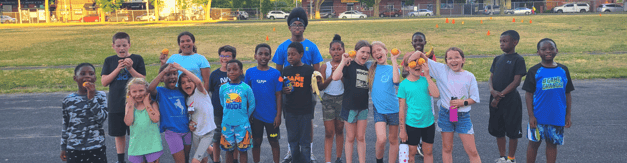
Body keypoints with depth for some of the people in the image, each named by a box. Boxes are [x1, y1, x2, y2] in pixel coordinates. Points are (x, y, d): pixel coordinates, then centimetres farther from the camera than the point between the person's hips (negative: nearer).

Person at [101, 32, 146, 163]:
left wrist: (130, 68, -18)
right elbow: (104, 82, -3)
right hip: (115, 104, 2)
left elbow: (142, 80, -5)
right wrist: (118, 69, -14)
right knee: (119, 134, 11)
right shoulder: (109, 61, 6)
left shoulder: (137, 59, 0)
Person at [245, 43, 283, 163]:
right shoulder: (250, 72, 0)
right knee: (256, 142, 12)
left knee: (274, 142, 9)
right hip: (255, 116, 2)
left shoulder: (275, 73, -5)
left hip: (271, 116, -1)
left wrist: (278, 115, -6)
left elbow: (278, 96, -3)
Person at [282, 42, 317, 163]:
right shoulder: (286, 70, 5)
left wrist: (316, 83, -23)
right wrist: (284, 90, -8)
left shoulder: (308, 70, -5)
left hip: (305, 111, -3)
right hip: (290, 111, 4)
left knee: (305, 142, 3)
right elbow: (281, 88, 14)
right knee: (292, 140, 13)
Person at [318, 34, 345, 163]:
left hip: (342, 99, 0)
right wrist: (331, 76, -17)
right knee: (329, 132, -2)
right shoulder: (325, 67, 0)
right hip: (328, 99, 0)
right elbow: (321, 86, -5)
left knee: (339, 130, 12)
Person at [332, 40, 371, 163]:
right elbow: (335, 77, -28)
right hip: (350, 106, -4)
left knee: (361, 138, 11)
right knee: (350, 138, 7)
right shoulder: (349, 65, -11)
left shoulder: (367, 68, 7)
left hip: (363, 107, 4)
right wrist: (343, 62, -26)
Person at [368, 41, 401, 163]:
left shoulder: (392, 68, -1)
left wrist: (394, 60, -18)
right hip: (378, 109, 0)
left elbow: (396, 80, -22)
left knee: (393, 140, 10)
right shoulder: (371, 69, 6)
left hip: (393, 108, 0)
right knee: (381, 139, -14)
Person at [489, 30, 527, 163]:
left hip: (511, 100, -6)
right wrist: (492, 91, -11)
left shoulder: (518, 60, -7)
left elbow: (516, 81, -13)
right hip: (495, 100, 6)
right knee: (497, 130, 12)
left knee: (512, 131, 3)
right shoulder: (497, 59, 12)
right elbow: (491, 78, 10)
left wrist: (499, 96, -15)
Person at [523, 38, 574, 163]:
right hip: (538, 116, -2)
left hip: (557, 117, 3)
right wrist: (531, 116, -10)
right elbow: (529, 95, -5)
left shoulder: (563, 70, 5)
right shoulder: (534, 71, -4)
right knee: (534, 143, 6)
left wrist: (568, 115, 7)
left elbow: (567, 94, 9)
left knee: (552, 144, 10)